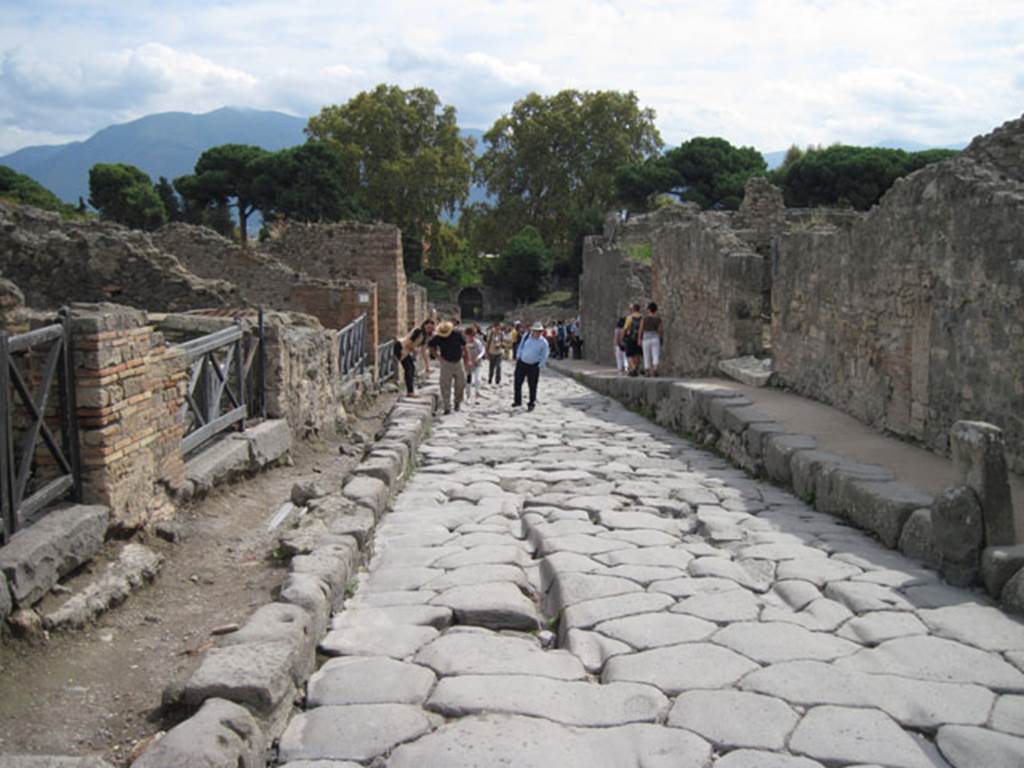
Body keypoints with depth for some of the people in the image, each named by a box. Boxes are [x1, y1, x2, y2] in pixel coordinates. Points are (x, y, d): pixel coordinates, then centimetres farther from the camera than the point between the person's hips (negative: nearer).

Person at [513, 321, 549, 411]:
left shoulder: (544, 342, -9)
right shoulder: (526, 337, -1)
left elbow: (544, 357, -3)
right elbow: (520, 347, 12)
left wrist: (539, 366, -8)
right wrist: (518, 358, 8)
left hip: (533, 366, -3)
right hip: (521, 363, 3)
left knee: (532, 386, 3)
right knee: (517, 383, 6)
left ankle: (532, 404, 17)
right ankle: (517, 401, 23)